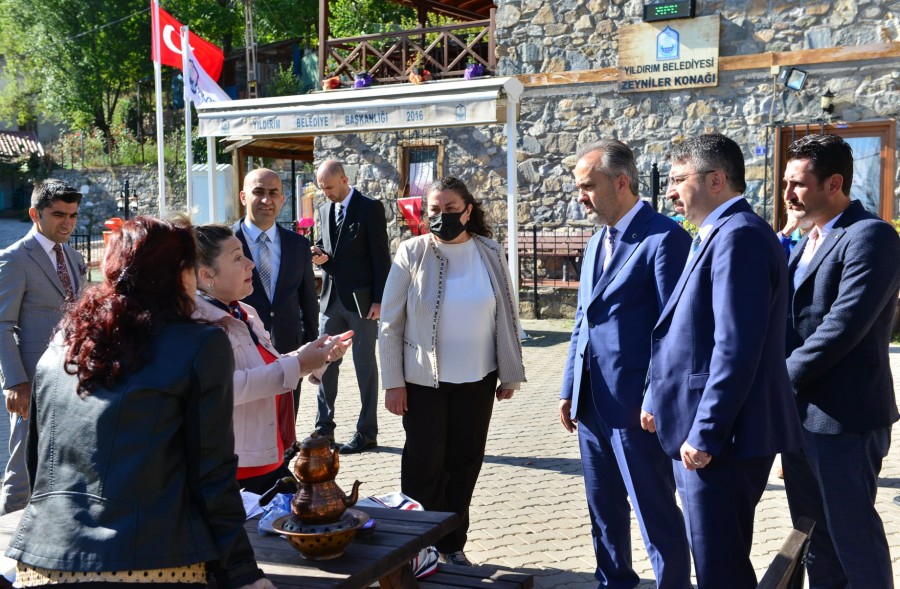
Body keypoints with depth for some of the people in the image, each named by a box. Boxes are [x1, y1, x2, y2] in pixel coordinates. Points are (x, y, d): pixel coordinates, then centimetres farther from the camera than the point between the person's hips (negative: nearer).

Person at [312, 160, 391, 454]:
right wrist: (320, 256, -6)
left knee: (365, 365, 2)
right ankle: (324, 428, 18)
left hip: (361, 299, -6)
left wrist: (378, 300, -14)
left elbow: (381, 256, -9)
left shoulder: (370, 208, -7)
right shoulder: (324, 210, 12)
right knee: (325, 363, 8)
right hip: (332, 298, 6)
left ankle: (367, 433, 10)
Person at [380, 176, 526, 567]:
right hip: (423, 381, -2)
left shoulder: (489, 254, 0)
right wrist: (393, 382, -8)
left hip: (477, 380, 3)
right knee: (423, 465, 5)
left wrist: (510, 373, 5)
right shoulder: (412, 253, -7)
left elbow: (506, 317, 5)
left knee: (465, 463, 12)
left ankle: (452, 543, 28)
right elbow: (390, 324, -5)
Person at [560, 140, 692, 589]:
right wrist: (569, 389, 14)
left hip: (636, 405, -8)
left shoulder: (664, 238, -13)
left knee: (656, 514, 4)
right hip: (593, 402, 8)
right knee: (603, 508, 19)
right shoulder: (597, 242, 14)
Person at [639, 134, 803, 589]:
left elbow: (736, 348, -23)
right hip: (700, 430, 10)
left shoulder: (737, 235, -17)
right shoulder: (719, 235, 16)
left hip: (722, 437, -10)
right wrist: (658, 400, 19)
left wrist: (705, 434, -21)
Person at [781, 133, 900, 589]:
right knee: (814, 535, 17)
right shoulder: (804, 242, 15)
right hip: (799, 415, 8)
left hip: (844, 417, -8)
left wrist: (782, 379, -14)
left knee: (852, 534, 4)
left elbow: (843, 325, -22)